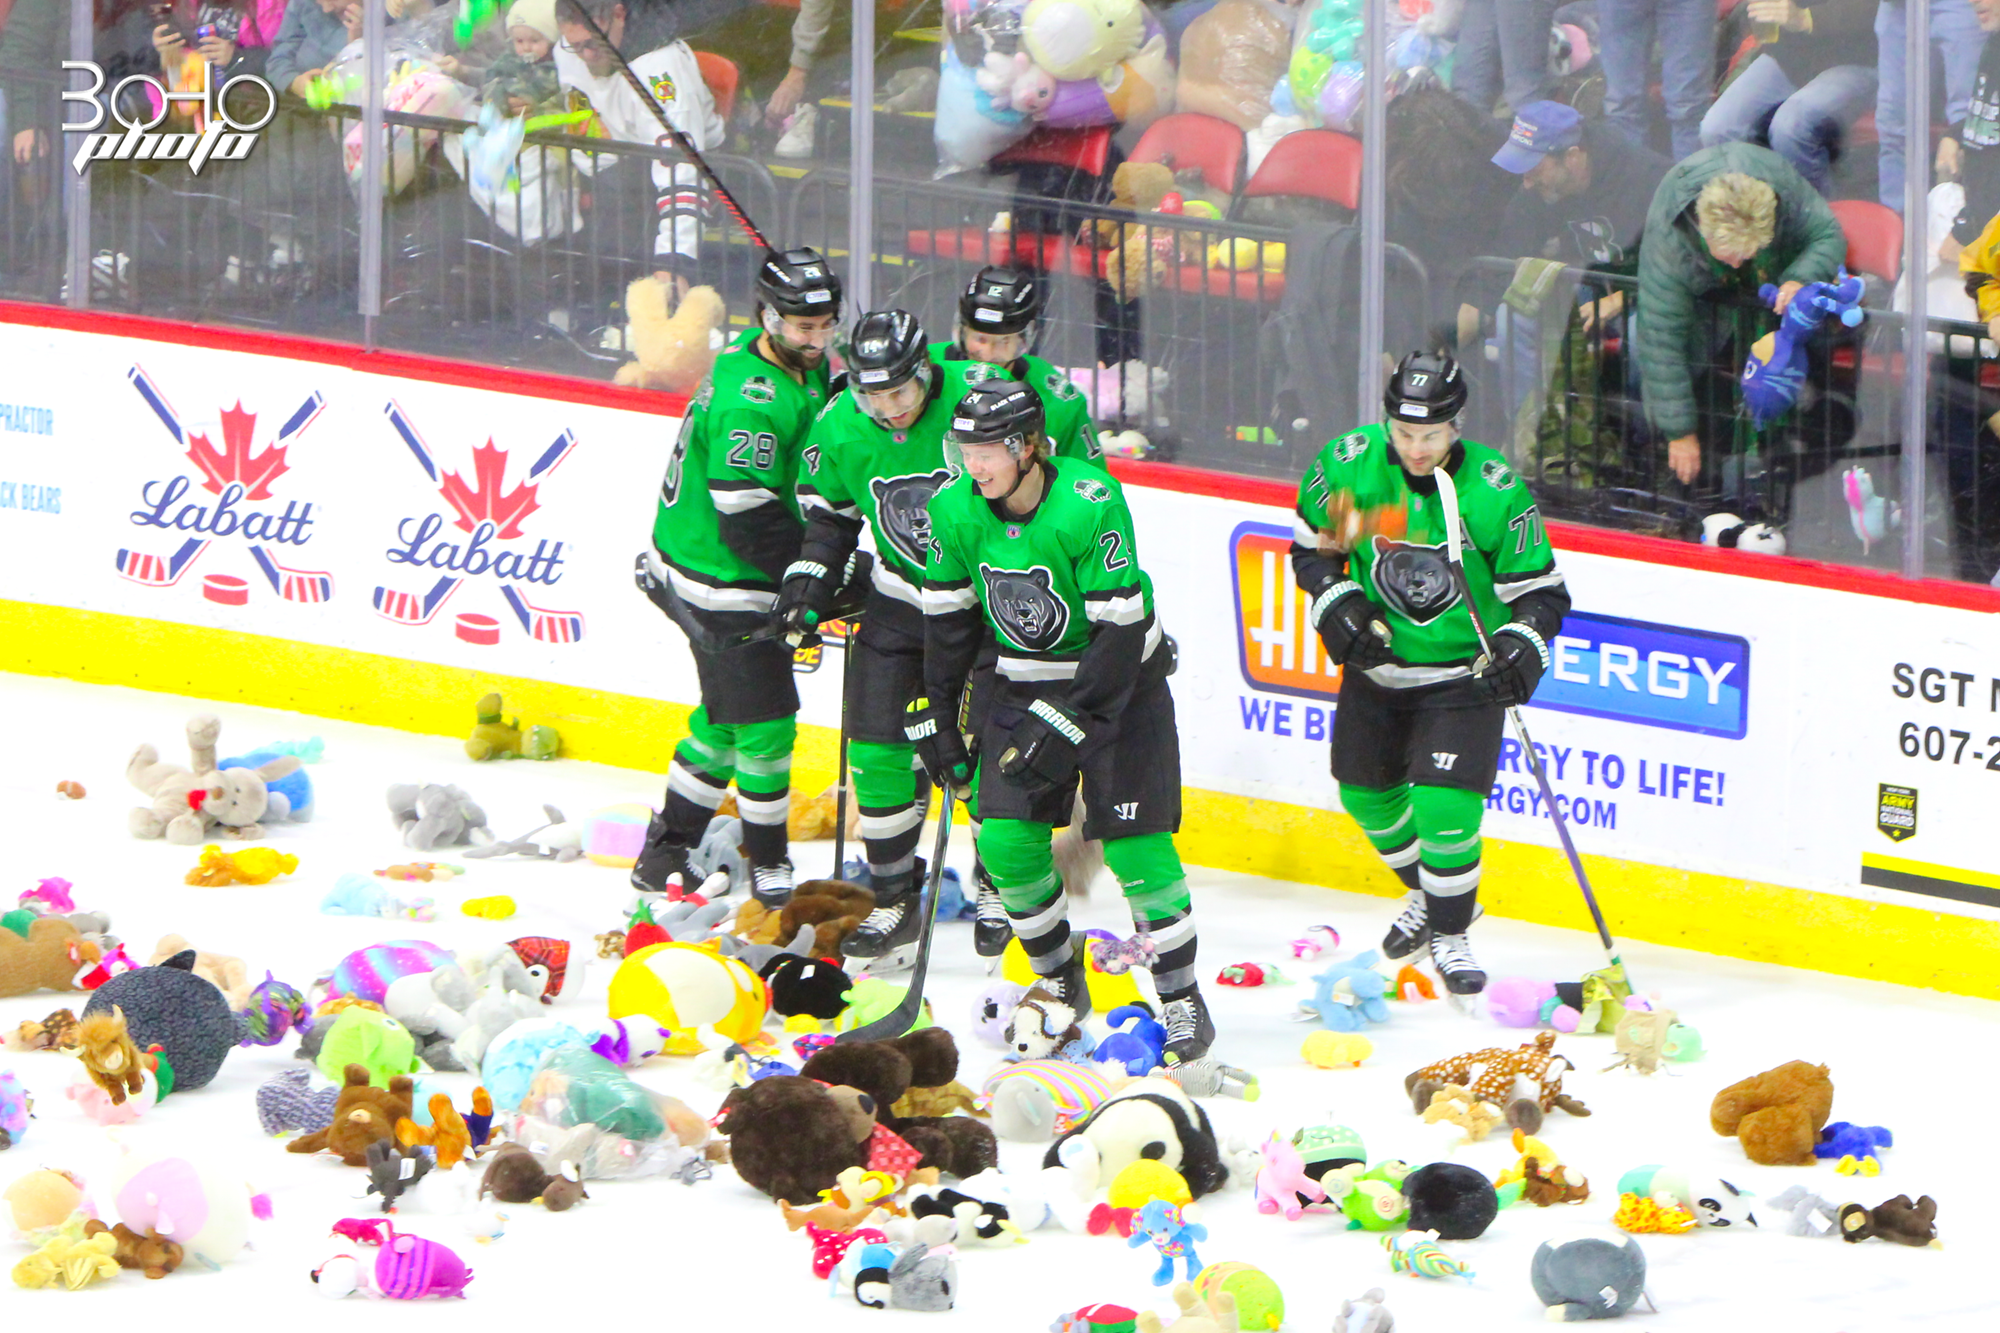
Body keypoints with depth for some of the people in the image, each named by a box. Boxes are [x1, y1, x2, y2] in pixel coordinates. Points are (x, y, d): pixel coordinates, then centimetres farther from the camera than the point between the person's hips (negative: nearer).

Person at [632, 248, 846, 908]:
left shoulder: (800, 366, 2)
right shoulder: (750, 400, -28)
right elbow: (748, 519, -27)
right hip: (723, 582, -10)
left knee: (727, 713, 20)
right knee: (765, 718, -3)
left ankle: (668, 845, 32)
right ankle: (767, 863, 10)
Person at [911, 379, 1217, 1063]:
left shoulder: (1089, 505, -27)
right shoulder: (956, 510, -10)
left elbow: (1121, 629, -25)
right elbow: (949, 617, 4)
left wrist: (1067, 724, -26)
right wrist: (937, 717, 3)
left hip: (1118, 680, -5)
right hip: (1026, 684, 5)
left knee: (1133, 840, -11)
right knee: (1005, 838, -6)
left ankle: (1181, 995, 4)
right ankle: (1059, 980, 16)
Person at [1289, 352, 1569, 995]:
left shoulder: (1494, 491, -21)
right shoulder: (1349, 465, -13)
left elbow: (1539, 587, -12)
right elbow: (1313, 545, 3)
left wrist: (1523, 641, -30)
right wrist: (1335, 602, -14)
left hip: (1465, 670, -4)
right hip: (1378, 661, 4)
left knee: (1445, 804, -16)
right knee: (1366, 792, 17)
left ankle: (1449, 934, 9)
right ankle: (1427, 894, 46)